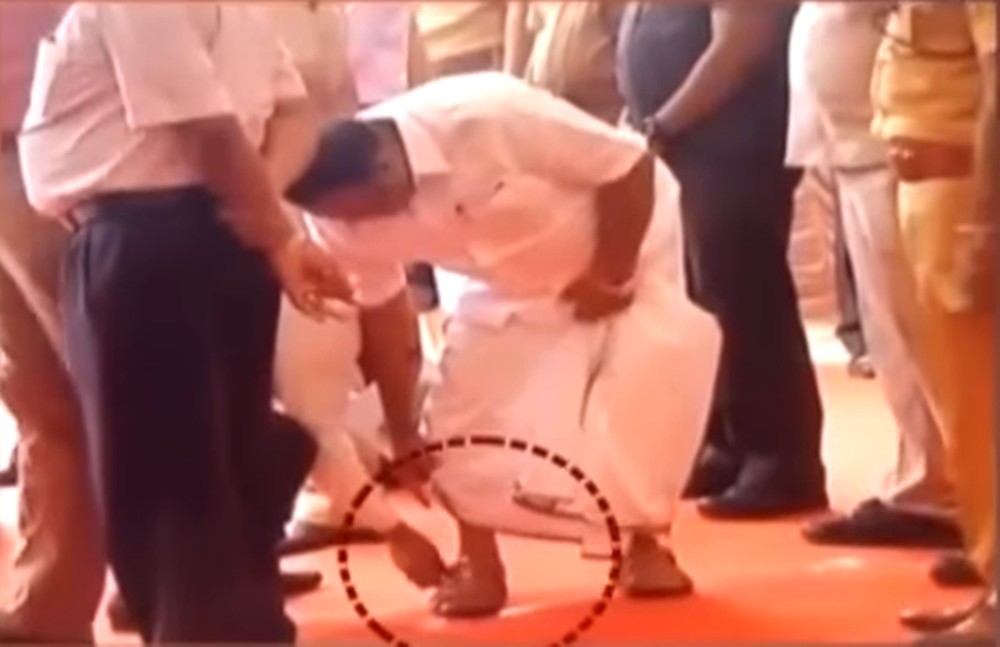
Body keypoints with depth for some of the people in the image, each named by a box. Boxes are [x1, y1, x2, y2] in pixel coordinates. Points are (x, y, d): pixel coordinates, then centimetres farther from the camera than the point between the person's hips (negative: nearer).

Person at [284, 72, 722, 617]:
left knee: (645, 385, -19)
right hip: (512, 281, 5)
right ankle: (478, 563, 10)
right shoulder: (347, 211, -21)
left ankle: (645, 542, 2)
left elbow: (631, 165, -31)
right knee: (462, 409, -6)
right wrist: (404, 440, 0)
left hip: (628, 240, -5)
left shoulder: (488, 119, -41)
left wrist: (612, 276, -22)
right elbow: (383, 312, -5)